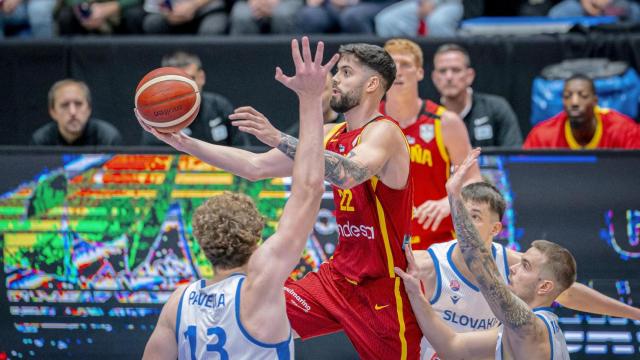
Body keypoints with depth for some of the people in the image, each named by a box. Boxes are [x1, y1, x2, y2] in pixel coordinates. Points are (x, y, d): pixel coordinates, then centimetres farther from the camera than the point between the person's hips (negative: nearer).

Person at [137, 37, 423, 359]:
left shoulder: (384, 132, -16)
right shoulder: (330, 136, 9)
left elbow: (349, 173, -38)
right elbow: (256, 167, 11)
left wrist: (278, 139, -45)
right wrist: (184, 143, 3)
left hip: (384, 287, -7)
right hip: (340, 274, 8)